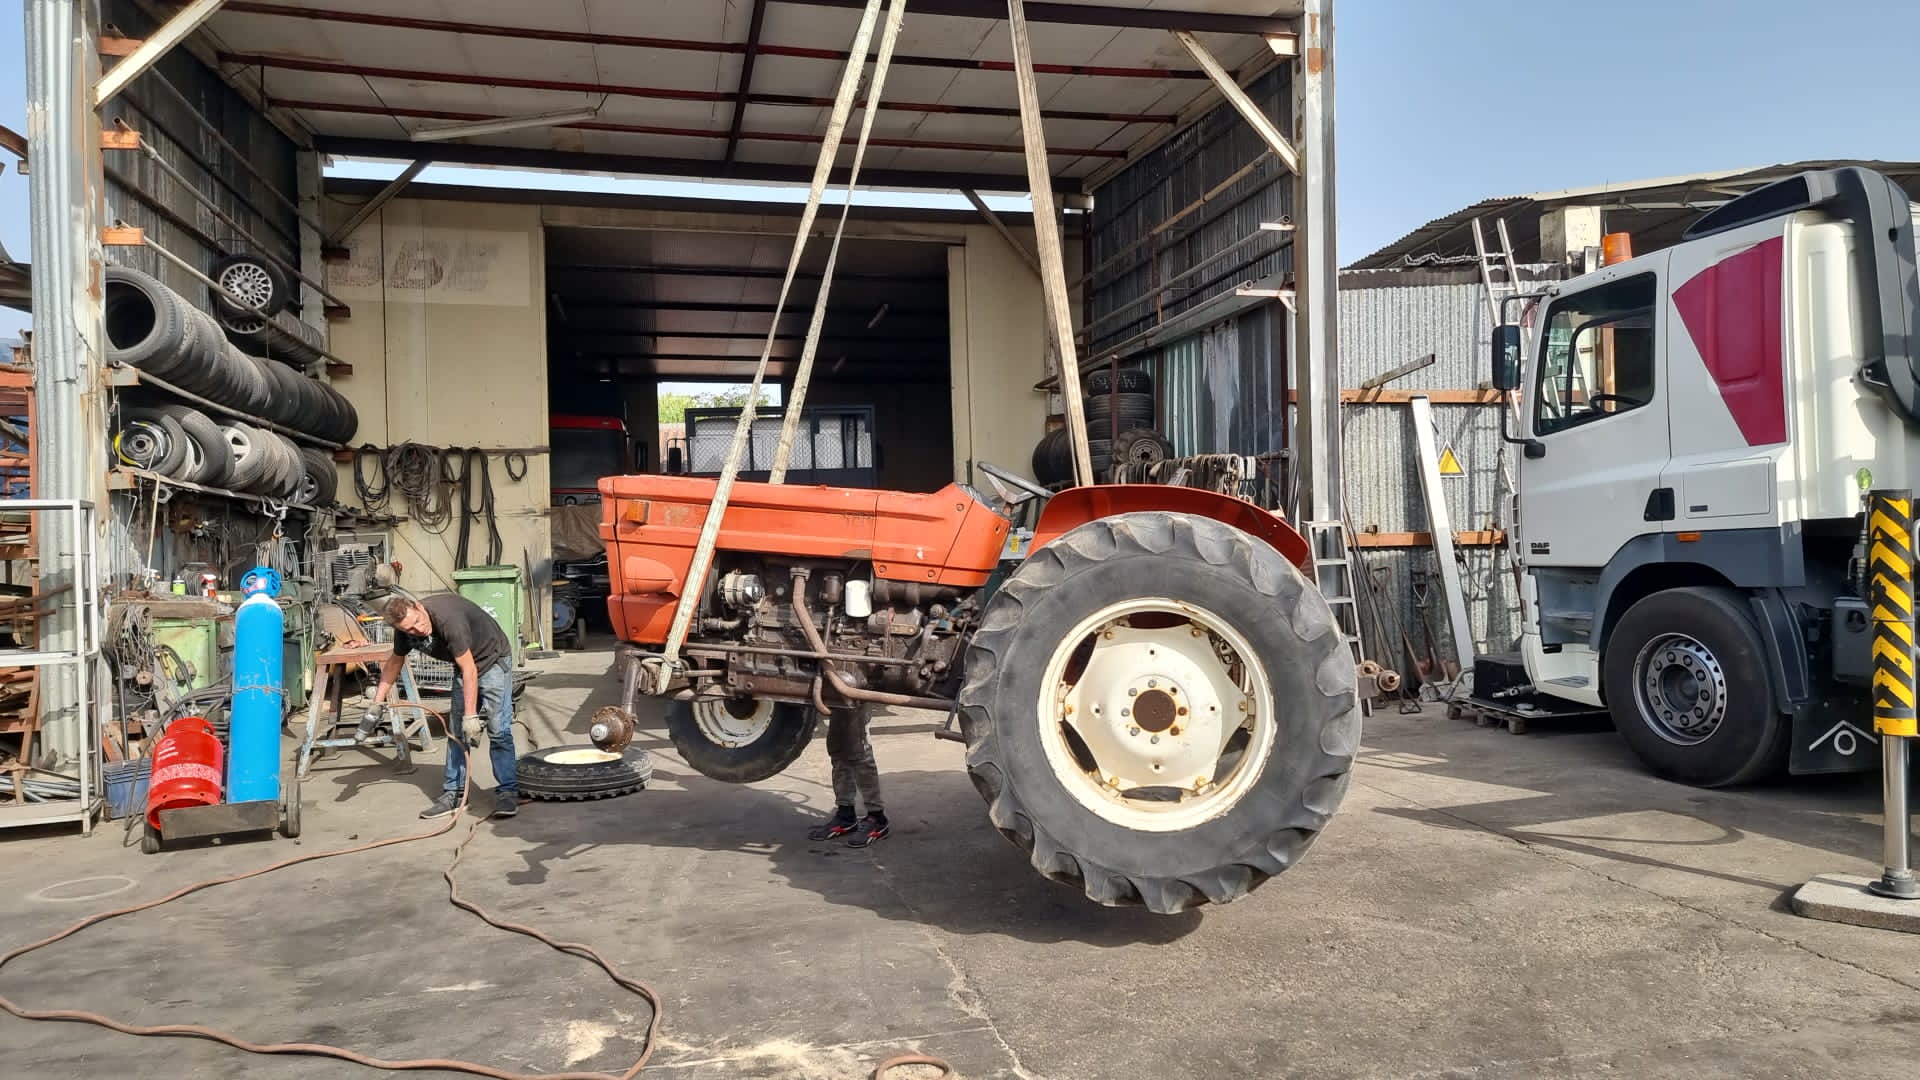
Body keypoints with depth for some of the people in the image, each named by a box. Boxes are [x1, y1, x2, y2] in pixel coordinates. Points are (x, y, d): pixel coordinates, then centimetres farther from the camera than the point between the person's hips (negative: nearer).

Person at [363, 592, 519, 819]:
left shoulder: (448, 619, -36)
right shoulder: (405, 628, -13)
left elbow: (470, 670, -33)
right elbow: (394, 662, 8)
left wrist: (470, 716, -31)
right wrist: (377, 703, 7)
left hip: (493, 659, -7)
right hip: (463, 666, 7)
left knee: (498, 730, -14)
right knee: (455, 730, 5)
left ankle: (508, 792, -10)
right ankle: (454, 793, 11)